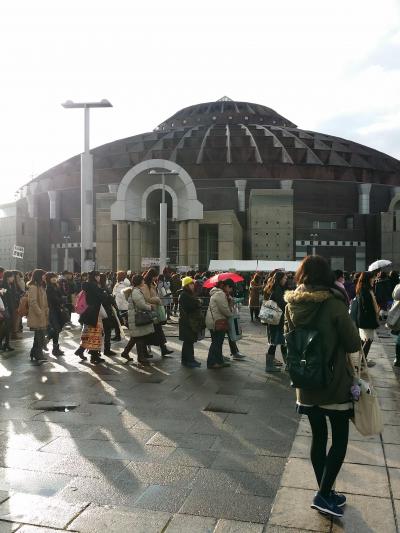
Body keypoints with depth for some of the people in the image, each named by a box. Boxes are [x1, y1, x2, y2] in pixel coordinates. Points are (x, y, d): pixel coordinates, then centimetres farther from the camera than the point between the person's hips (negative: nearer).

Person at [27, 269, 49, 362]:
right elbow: (33, 302, -20)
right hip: (37, 316, -10)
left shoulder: (41, 286, 17)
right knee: (40, 336, -5)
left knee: (39, 336, 14)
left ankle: (34, 353, 24)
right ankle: (38, 355, 4)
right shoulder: (33, 287, -13)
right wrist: (40, 313, -20)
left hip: (42, 316, 10)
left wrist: (46, 312, 12)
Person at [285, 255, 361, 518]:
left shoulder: (292, 306, -3)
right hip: (335, 383, -5)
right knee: (340, 439, 10)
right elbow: (354, 344, -12)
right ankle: (323, 494, 9)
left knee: (319, 436, 17)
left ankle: (325, 492, 29)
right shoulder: (334, 304, -19)